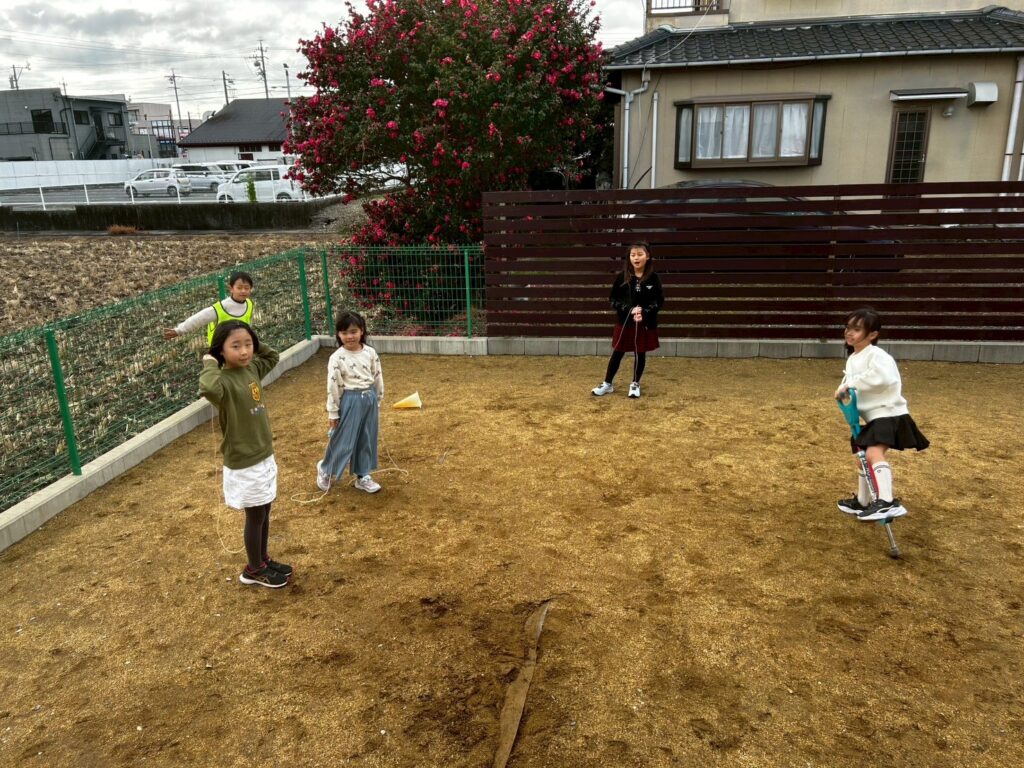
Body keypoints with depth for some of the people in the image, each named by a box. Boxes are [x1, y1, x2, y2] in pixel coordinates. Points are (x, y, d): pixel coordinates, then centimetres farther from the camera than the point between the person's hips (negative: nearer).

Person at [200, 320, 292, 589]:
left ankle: (264, 559, 39)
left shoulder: (252, 369, 1)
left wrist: (253, 341, 6)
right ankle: (254, 570, 28)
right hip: (244, 463, -7)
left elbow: (272, 356, 22)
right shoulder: (224, 381, -23)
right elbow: (208, 388, -48)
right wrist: (210, 364, -30)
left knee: (265, 512, 21)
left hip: (265, 456, 8)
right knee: (255, 516, 8)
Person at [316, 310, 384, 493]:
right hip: (350, 401, -4)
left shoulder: (370, 353, -2)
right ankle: (325, 470, 28)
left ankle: (363, 476, 26)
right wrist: (333, 412, -8)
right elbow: (333, 386, -10)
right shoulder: (337, 358, -13)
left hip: (369, 399, 4)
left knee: (367, 440, 12)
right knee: (343, 440, 4)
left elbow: (378, 378, 7)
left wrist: (377, 402, 10)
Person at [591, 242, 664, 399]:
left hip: (646, 323, 0)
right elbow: (614, 299, -2)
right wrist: (629, 310, -16)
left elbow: (659, 301, -4)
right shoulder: (622, 277, -4)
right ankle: (607, 384, 18)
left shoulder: (653, 278, -5)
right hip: (625, 322, 0)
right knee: (617, 353, 7)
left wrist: (644, 312, -19)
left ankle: (635, 384, 25)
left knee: (640, 353, 9)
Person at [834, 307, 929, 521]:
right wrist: (843, 390, -8)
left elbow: (882, 377, -38)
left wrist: (853, 383, -30)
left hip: (889, 414, -10)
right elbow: (851, 382, 15)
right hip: (872, 417, 10)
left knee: (874, 454, -30)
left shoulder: (875, 354, -19)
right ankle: (862, 502, 38)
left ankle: (887, 501, -36)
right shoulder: (852, 359, 10)